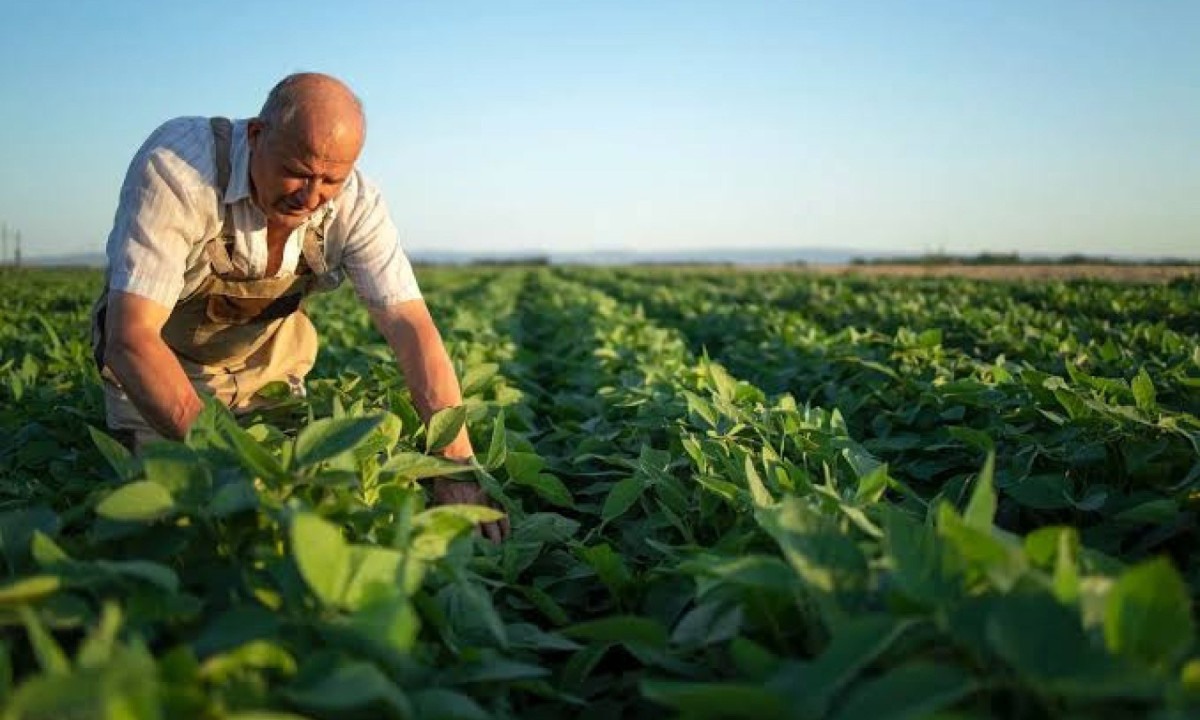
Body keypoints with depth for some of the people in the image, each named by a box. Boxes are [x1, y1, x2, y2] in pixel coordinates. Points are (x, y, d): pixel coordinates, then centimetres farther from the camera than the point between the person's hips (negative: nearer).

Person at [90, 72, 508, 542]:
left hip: (265, 361, 3)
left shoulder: (355, 205, -23)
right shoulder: (175, 167, -35)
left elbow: (411, 330, -28)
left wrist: (457, 466, -40)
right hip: (158, 361, -3)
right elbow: (131, 337, -39)